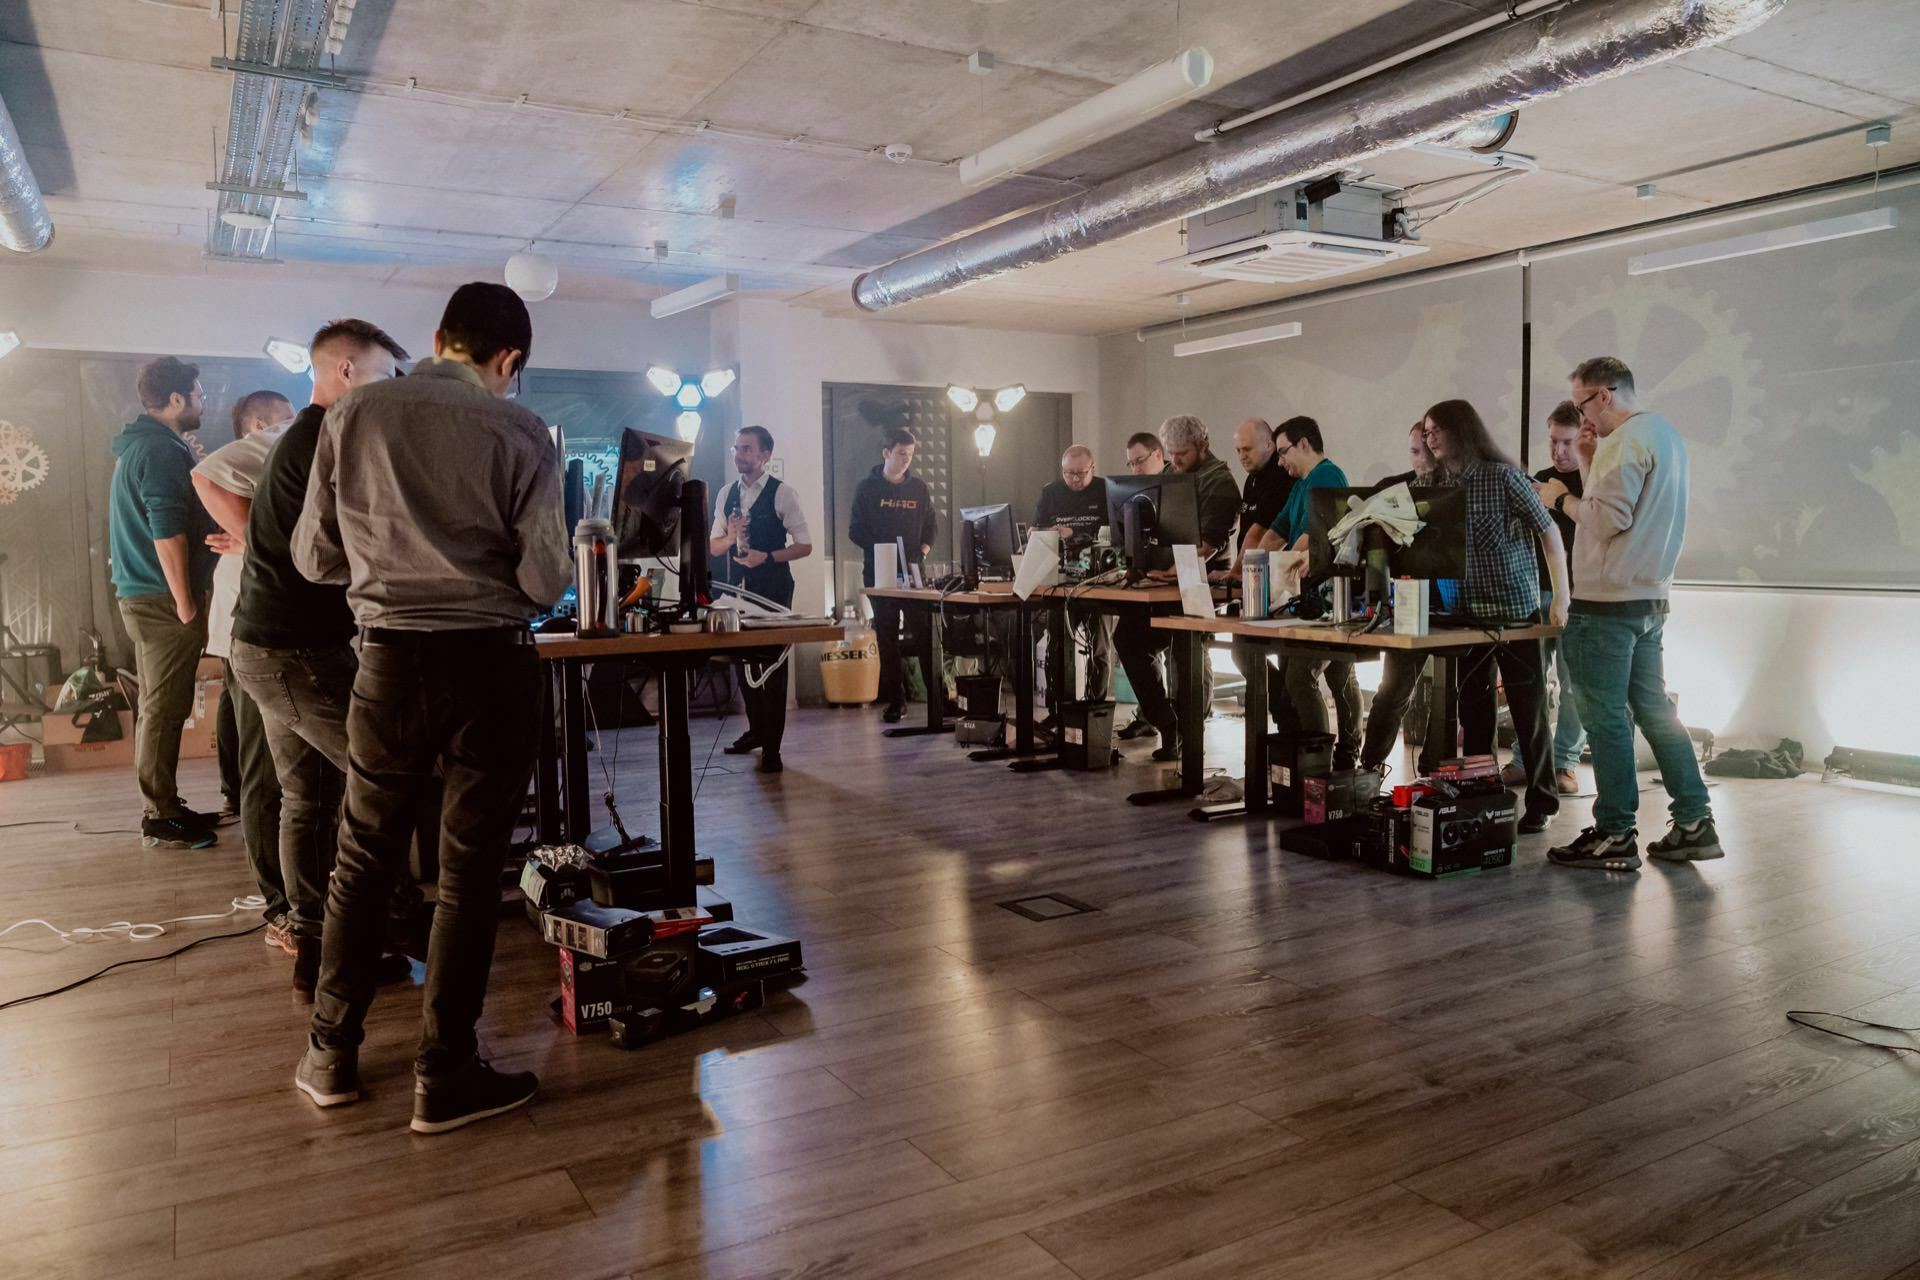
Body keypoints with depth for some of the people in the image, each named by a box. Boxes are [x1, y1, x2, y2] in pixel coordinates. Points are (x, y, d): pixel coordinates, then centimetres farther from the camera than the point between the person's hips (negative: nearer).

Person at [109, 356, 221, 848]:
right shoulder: (162, 451, -13)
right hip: (163, 599, -10)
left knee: (159, 706, 14)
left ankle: (164, 806, 21)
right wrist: (186, 603, -18)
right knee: (164, 709, -6)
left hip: (144, 595, 10)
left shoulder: (136, 446, 19)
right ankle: (160, 818, -2)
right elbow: (168, 532, -21)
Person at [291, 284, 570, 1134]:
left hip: (390, 661, 3)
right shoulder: (519, 433, -7)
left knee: (363, 861, 16)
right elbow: (545, 580, -9)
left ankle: (331, 1055, 27)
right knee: (469, 872, 6)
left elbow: (315, 557, 7)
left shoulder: (354, 415, 2)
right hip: (491, 664, -2)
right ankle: (444, 1077, 14)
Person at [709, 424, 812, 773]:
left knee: (772, 663, -1)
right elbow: (713, 546, 11)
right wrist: (731, 537, -10)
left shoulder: (782, 493, -7)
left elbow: (805, 545, -8)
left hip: (772, 589, -6)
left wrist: (767, 556, -20)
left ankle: (771, 747, 7)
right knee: (743, 660, 14)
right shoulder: (727, 494, 9)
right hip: (737, 587, 6)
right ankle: (756, 729, 32)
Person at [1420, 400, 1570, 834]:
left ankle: (1540, 803, 14)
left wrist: (1561, 598, -11)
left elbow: (1549, 532, -7)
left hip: (1517, 613, -5)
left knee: (1529, 713, 3)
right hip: (1468, 616, 5)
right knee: (1473, 713, 9)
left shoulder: (1502, 476, -8)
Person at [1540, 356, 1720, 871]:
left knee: (1605, 716, -4)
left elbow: (1608, 519, -19)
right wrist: (1591, 462, 12)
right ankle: (1694, 823, 17)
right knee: (1653, 708, 14)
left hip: (1609, 602, -10)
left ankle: (1615, 836, 1)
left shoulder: (1627, 440, -13)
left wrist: (1562, 499, -4)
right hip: (1650, 598, 10)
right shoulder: (1666, 434, 19)